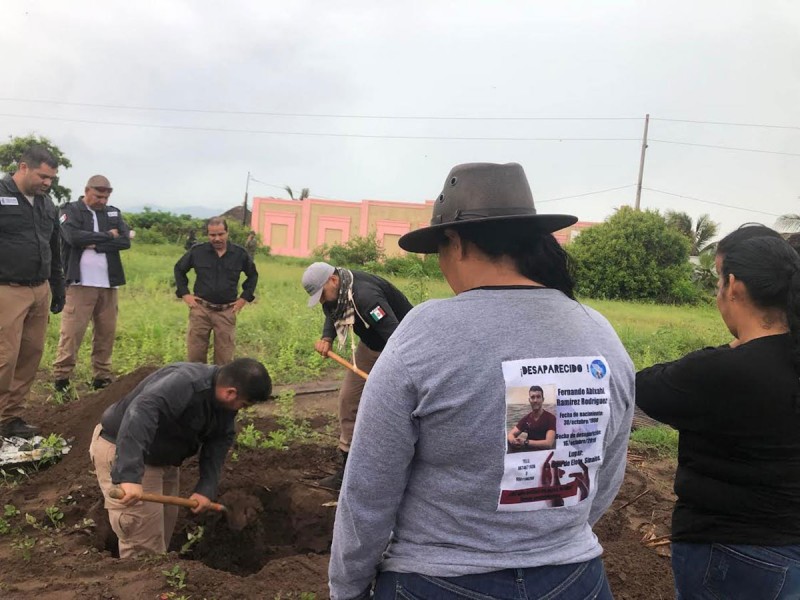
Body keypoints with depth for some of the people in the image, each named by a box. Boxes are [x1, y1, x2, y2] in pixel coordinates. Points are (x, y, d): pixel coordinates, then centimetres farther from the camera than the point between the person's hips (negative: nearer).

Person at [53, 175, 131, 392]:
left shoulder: (114, 213, 14)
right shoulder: (71, 210, 3)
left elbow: (125, 241, -1)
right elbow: (74, 237, -17)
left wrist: (95, 244, -11)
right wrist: (107, 236, -7)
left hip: (108, 284, 4)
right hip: (81, 283, -4)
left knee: (106, 332, 7)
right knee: (72, 331, -6)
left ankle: (102, 377, 15)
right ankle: (61, 377, 2)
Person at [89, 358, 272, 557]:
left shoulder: (226, 402, -6)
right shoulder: (184, 382, -36)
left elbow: (219, 443, -1)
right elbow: (139, 414, -48)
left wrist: (207, 488, -13)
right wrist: (130, 475, -55)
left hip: (162, 458, 9)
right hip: (122, 452, -9)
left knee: (164, 530, 20)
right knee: (145, 544, -7)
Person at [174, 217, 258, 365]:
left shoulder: (240, 253, -1)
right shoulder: (197, 251, -2)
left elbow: (253, 275, 16)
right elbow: (179, 269, 14)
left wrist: (244, 297, 7)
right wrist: (184, 293, 5)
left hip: (226, 312, 0)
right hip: (201, 309, 0)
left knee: (224, 357, 4)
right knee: (195, 354, 6)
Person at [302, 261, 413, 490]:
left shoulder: (365, 295, -36)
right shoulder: (335, 292, -7)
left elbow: (395, 335, -42)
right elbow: (333, 315, 14)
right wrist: (326, 338, -7)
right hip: (371, 345, 9)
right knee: (348, 398, 7)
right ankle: (348, 468, 18)